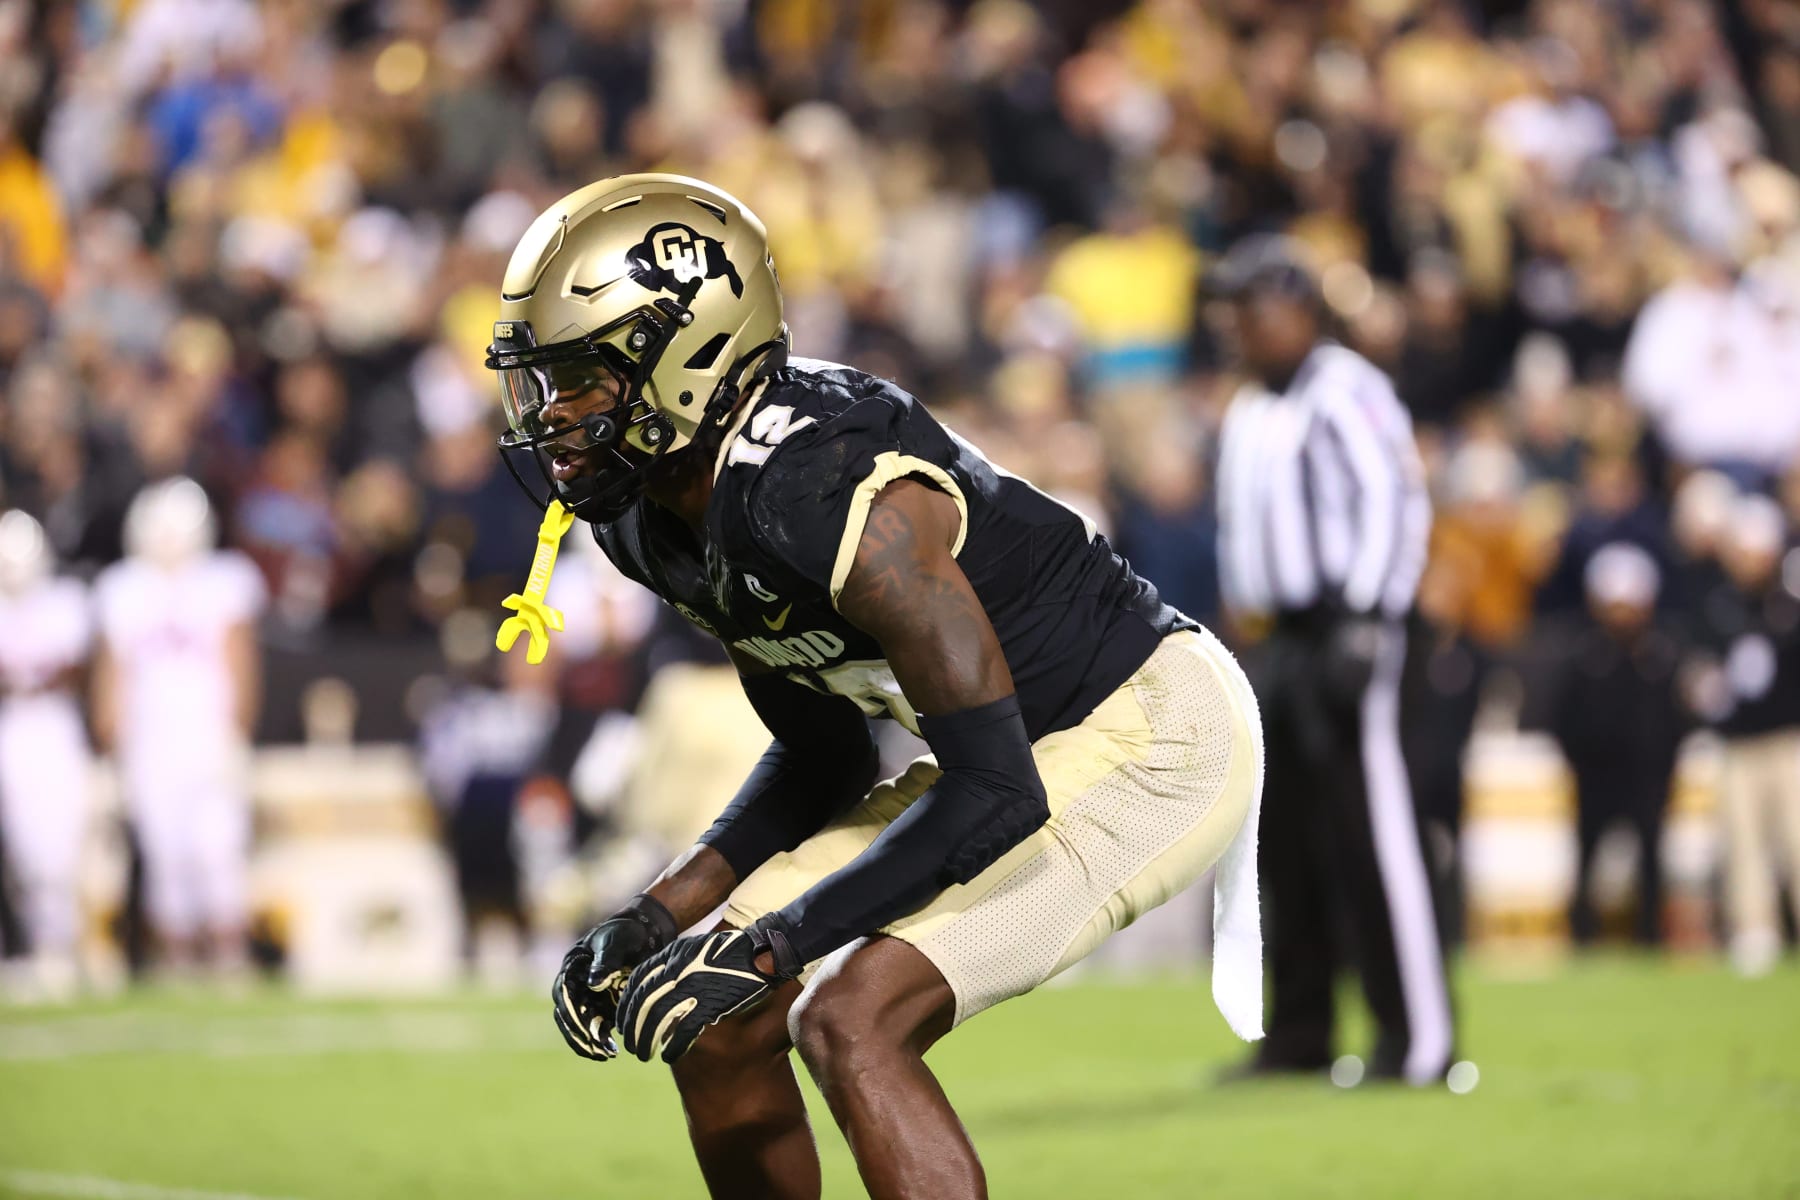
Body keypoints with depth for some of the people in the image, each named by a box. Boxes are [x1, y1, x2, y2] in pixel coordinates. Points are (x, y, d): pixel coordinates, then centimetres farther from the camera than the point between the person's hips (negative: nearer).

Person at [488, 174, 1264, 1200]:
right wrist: (659, 917, -1)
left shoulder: (834, 495, -31)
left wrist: (767, 947, -28)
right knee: (717, 1028, 3)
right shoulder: (649, 521, -2)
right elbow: (824, 756, 10)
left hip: (1150, 741, -9)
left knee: (852, 1025, -23)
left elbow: (997, 793, -30)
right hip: (1012, 741, 9)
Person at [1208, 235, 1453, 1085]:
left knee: (1368, 832, -11)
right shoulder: (1246, 416, 19)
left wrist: (1364, 624, -19)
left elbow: (1395, 503, -15)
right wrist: (1246, 616, 16)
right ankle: (1299, 1032, 17)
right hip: (1281, 637, 9)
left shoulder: (1347, 392, -8)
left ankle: (1419, 1037, -10)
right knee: (1285, 838, 9)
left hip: (1343, 634, -9)